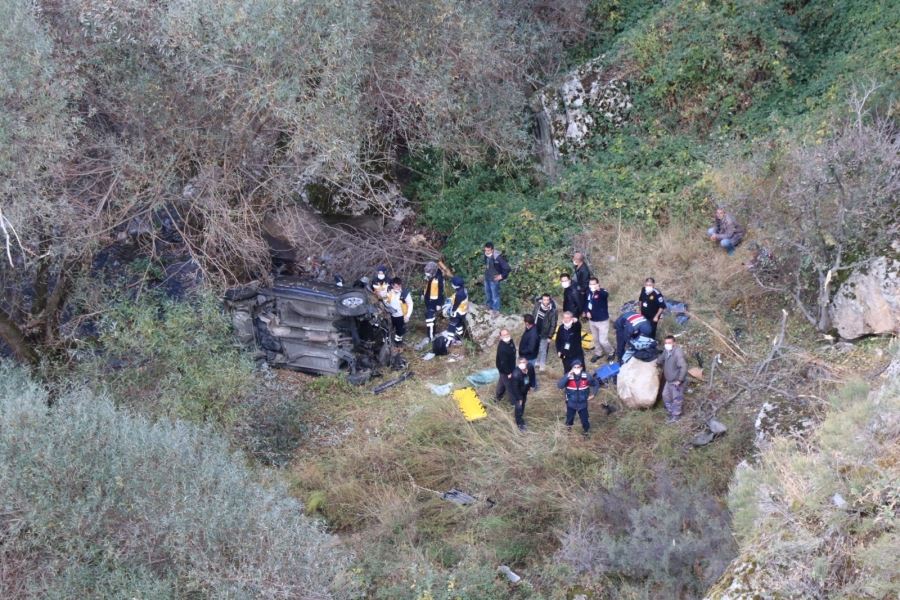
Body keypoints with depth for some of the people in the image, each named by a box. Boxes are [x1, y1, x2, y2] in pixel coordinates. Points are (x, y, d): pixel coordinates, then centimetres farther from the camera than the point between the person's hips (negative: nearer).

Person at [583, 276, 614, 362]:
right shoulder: (588, 293, -3)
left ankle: (611, 353, 22)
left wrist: (598, 290, -68)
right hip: (592, 321, 6)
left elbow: (606, 295, -46)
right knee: (595, 339, 20)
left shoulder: (602, 292, -20)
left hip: (602, 320, -6)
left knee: (603, 340, -4)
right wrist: (586, 312, -7)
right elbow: (585, 303, 13)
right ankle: (598, 353, 41)